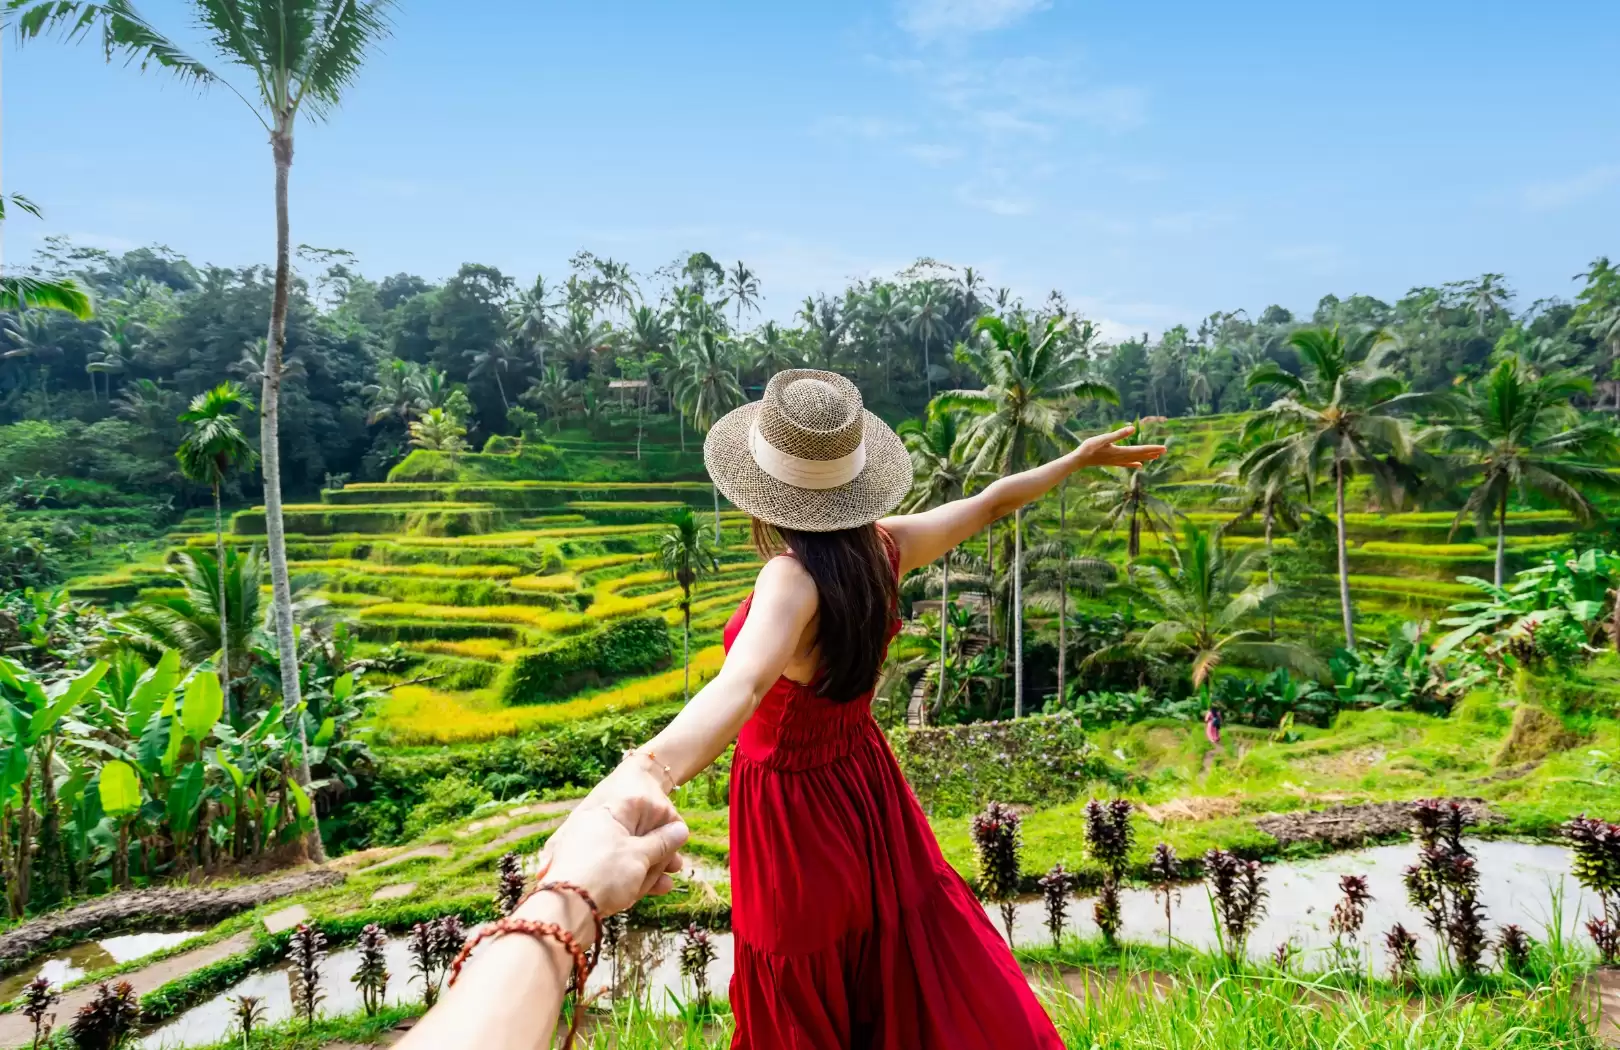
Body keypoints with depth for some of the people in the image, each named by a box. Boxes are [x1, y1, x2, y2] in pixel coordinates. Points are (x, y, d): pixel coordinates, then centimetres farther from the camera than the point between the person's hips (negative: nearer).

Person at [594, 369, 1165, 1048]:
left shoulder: (793, 578, -31)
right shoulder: (883, 545, -11)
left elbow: (745, 682, -52)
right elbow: (991, 504, 4)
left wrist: (650, 768, -70)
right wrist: (1080, 458, 20)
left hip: (795, 807, -6)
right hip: (865, 786, 7)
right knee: (912, 967, 29)